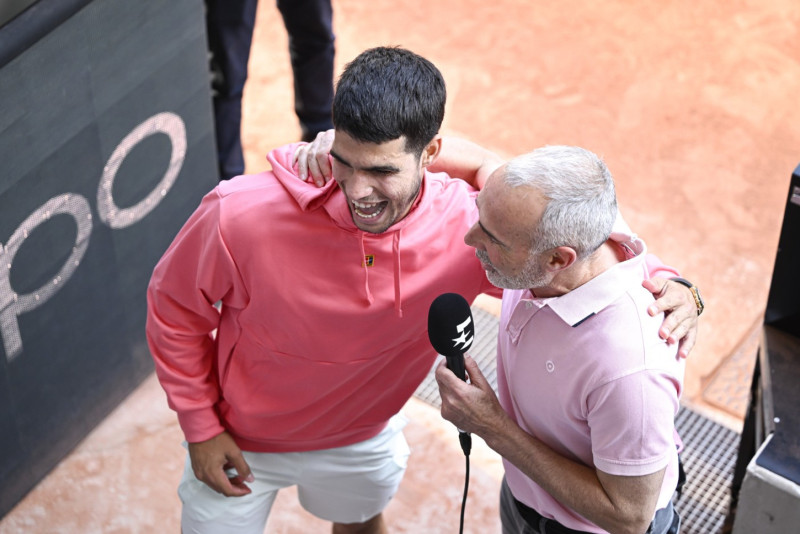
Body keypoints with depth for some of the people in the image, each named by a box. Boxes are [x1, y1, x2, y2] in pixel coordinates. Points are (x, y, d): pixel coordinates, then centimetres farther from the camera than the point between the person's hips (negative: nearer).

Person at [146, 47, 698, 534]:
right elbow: (175, 307, -16)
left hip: (360, 438, 3)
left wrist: (667, 284, -30)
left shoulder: (470, 227, -32)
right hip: (237, 443, -2)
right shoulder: (239, 216, -36)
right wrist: (200, 428, -11)